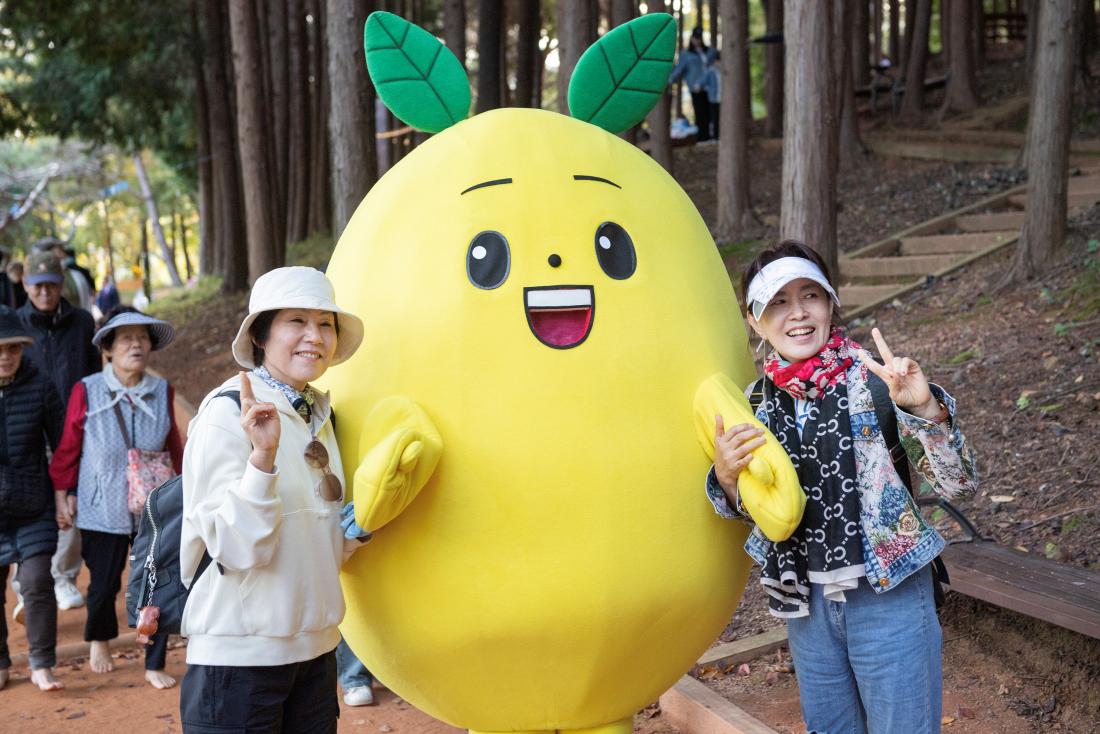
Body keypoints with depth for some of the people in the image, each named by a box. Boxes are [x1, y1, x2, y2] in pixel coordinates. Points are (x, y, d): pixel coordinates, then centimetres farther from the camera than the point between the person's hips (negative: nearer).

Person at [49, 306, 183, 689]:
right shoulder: (86, 391, -9)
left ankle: (155, 665, 19)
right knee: (104, 585, 10)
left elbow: (174, 447, 7)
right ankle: (99, 640, 43)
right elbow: (68, 447, -1)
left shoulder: (162, 391, -2)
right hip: (102, 510, -1)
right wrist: (64, 493, -1)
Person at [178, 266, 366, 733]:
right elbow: (238, 548, -20)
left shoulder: (322, 416, 8)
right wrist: (262, 455, -31)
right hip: (239, 654, -6)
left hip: (316, 647, 6)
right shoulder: (226, 413, -12)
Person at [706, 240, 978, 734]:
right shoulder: (757, 400, -1)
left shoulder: (875, 381, -13)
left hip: (888, 595, -4)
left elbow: (958, 485, -14)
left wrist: (925, 408, -30)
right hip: (806, 601, 4)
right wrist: (726, 476, -11)